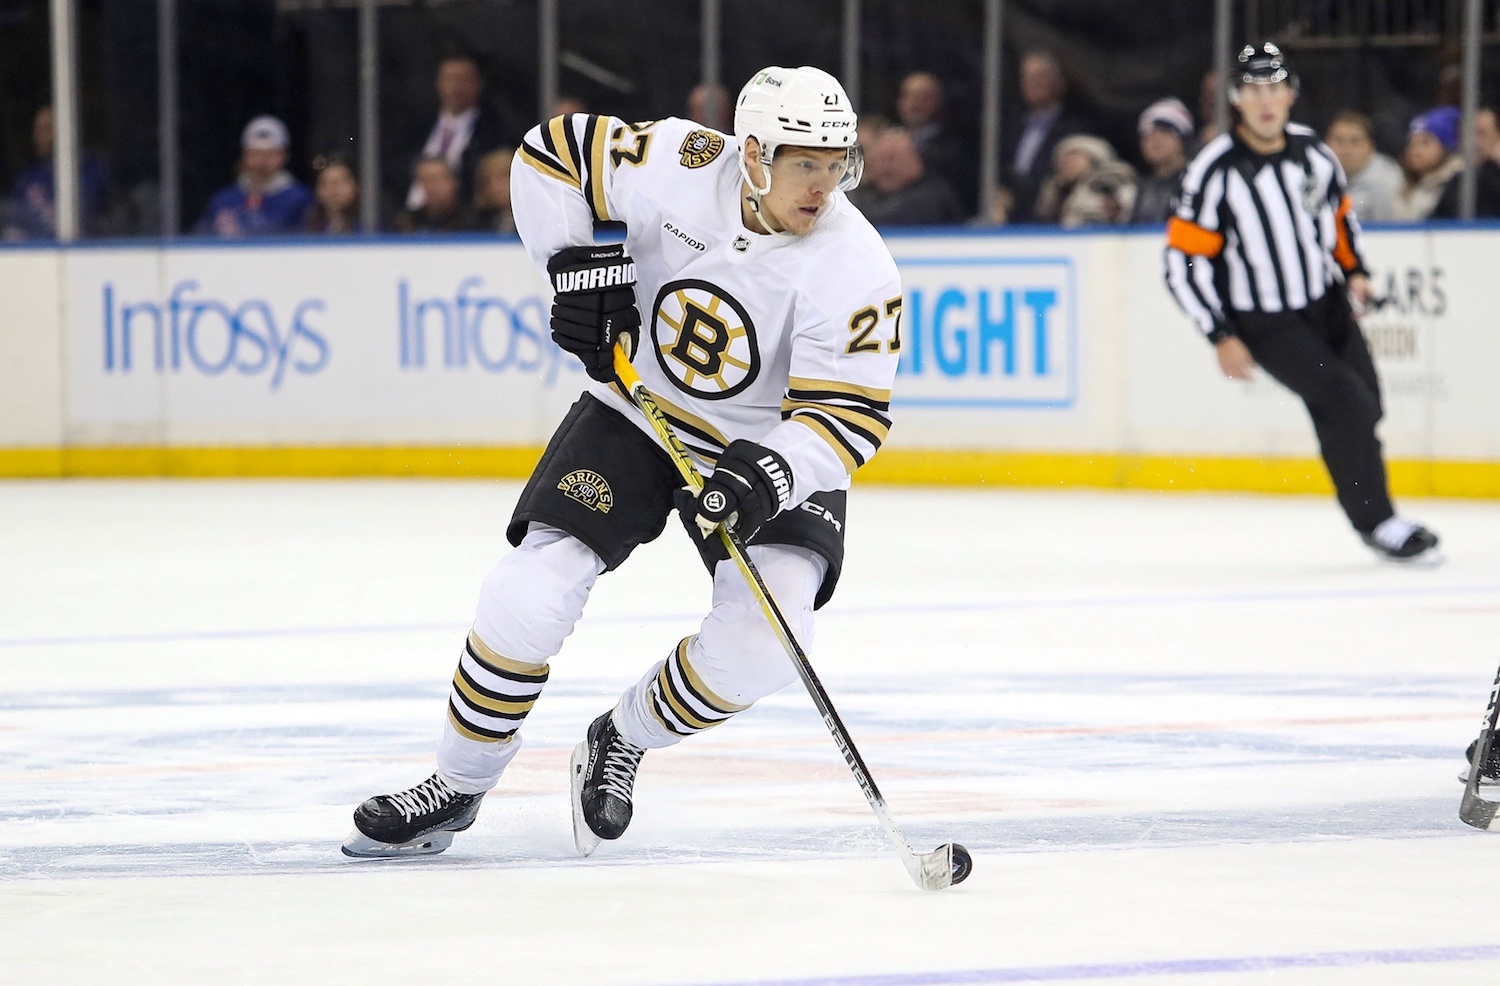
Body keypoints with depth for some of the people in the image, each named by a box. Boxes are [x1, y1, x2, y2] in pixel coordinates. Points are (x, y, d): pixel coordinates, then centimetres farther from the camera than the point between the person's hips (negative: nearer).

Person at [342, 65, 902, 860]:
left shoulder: (856, 272, -23)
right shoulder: (681, 165, -19)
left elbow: (849, 414, -24)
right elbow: (553, 153, -6)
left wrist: (770, 476, -40)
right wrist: (577, 264, -17)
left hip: (768, 451, -1)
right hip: (634, 413, 1)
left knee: (762, 637, -22)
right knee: (530, 593, -14)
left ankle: (622, 741, 8)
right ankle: (456, 787, 7)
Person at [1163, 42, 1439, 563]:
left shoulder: (1312, 151, -2)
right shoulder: (1215, 172, -20)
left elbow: (1339, 211, 18)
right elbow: (1183, 263, -18)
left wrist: (1354, 270, 3)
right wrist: (1222, 338, -21)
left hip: (1325, 304, 6)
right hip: (1261, 321, -6)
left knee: (1365, 407, 7)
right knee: (1345, 400, -18)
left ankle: (1369, 505, 30)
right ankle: (1376, 521, -6)